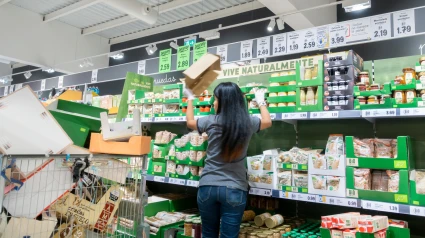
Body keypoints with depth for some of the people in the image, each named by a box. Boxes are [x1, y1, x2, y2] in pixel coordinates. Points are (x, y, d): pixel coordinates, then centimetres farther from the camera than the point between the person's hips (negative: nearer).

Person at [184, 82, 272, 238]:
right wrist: (261, 102, 35)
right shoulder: (248, 123, -3)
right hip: (234, 189, 0)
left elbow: (190, 122, 16)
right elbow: (267, 121, 19)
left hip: (208, 186, 0)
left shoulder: (211, 122, -6)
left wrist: (190, 99, 30)